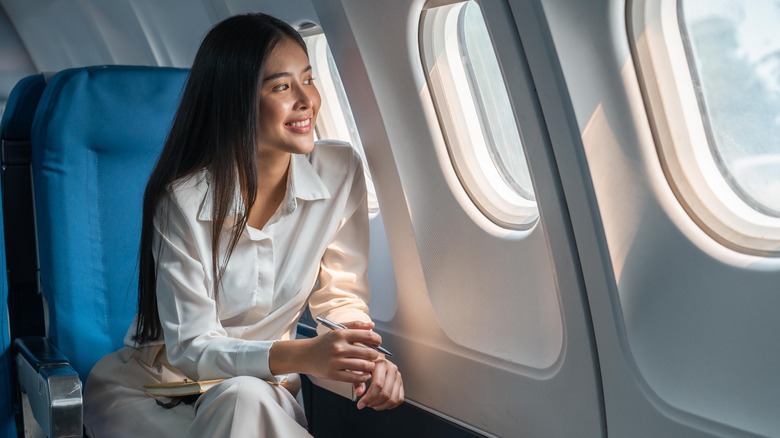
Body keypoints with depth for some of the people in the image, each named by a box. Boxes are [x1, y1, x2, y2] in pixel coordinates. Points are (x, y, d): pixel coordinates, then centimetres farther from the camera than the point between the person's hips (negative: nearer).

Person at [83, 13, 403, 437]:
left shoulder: (341, 171, -11)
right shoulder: (183, 199, -21)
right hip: (151, 385, -3)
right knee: (245, 399, -34)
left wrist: (367, 356, -23)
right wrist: (303, 355, -37)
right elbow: (190, 347, -20)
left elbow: (340, 294, -1)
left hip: (265, 387, 3)